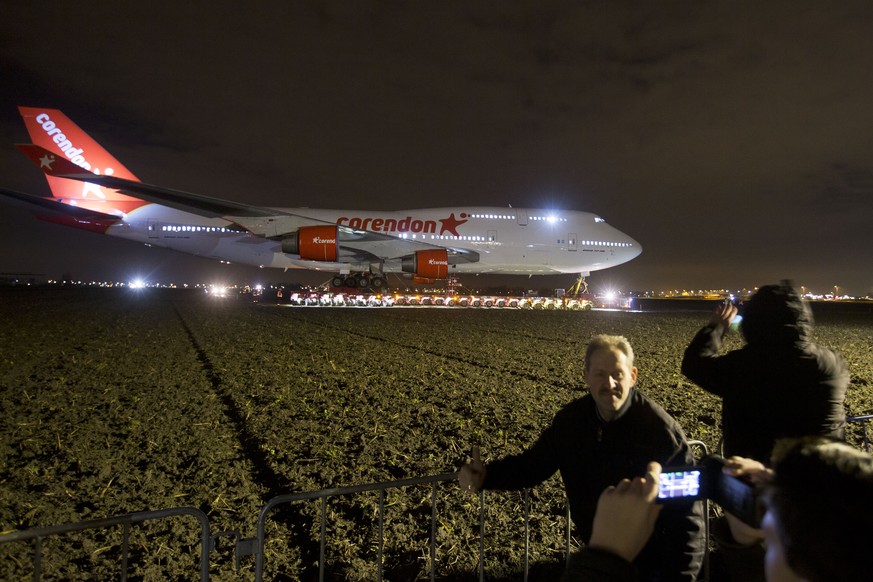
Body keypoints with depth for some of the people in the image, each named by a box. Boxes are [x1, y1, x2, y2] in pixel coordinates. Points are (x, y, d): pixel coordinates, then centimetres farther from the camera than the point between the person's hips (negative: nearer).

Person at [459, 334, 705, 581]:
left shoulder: (661, 429, -23)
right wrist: (486, 475, -19)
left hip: (651, 562, -4)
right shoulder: (571, 418, -10)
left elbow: (687, 510, -19)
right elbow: (534, 462, -2)